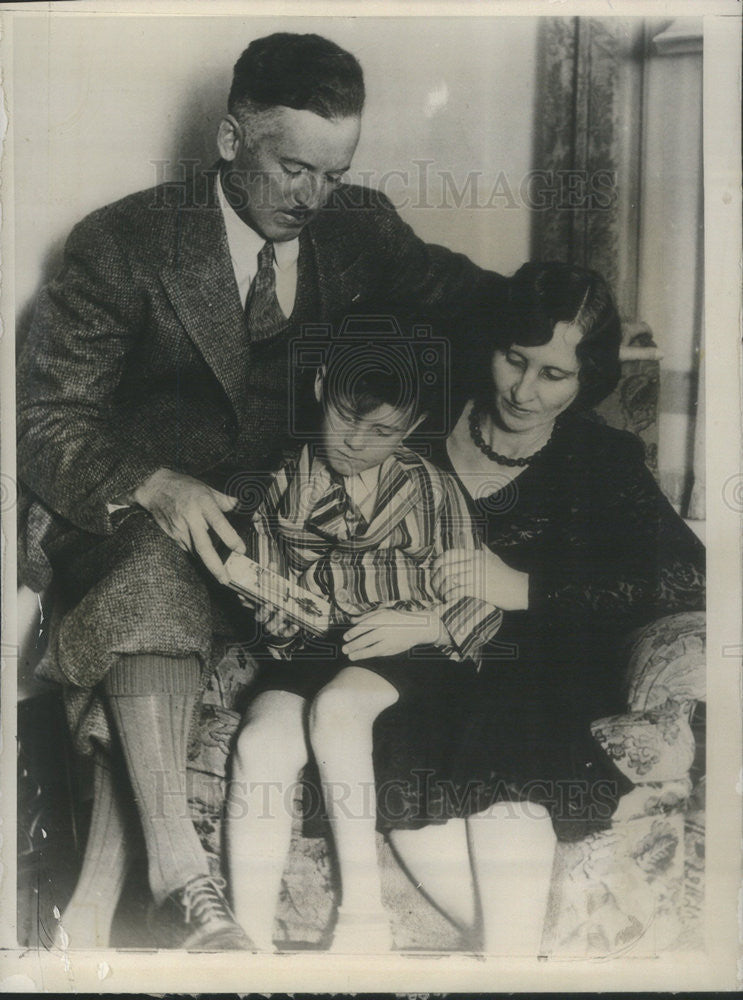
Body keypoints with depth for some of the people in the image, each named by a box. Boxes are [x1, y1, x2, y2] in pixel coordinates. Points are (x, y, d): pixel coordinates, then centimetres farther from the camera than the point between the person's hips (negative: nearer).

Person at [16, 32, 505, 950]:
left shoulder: (357, 227, 6)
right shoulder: (123, 243, -5)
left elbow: (475, 298, 15)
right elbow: (42, 416, -8)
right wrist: (155, 486, -28)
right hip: (126, 511, -3)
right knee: (155, 565, -36)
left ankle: (103, 877, -19)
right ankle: (177, 871, -33)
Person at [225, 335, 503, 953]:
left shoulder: (432, 491, 4)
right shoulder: (287, 483, 9)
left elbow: (484, 601, 3)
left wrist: (421, 626, -14)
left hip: (408, 655, -2)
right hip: (311, 652, 3)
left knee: (335, 706, -33)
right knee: (260, 744, -26)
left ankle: (365, 910, -19)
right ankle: (250, 944, -19)